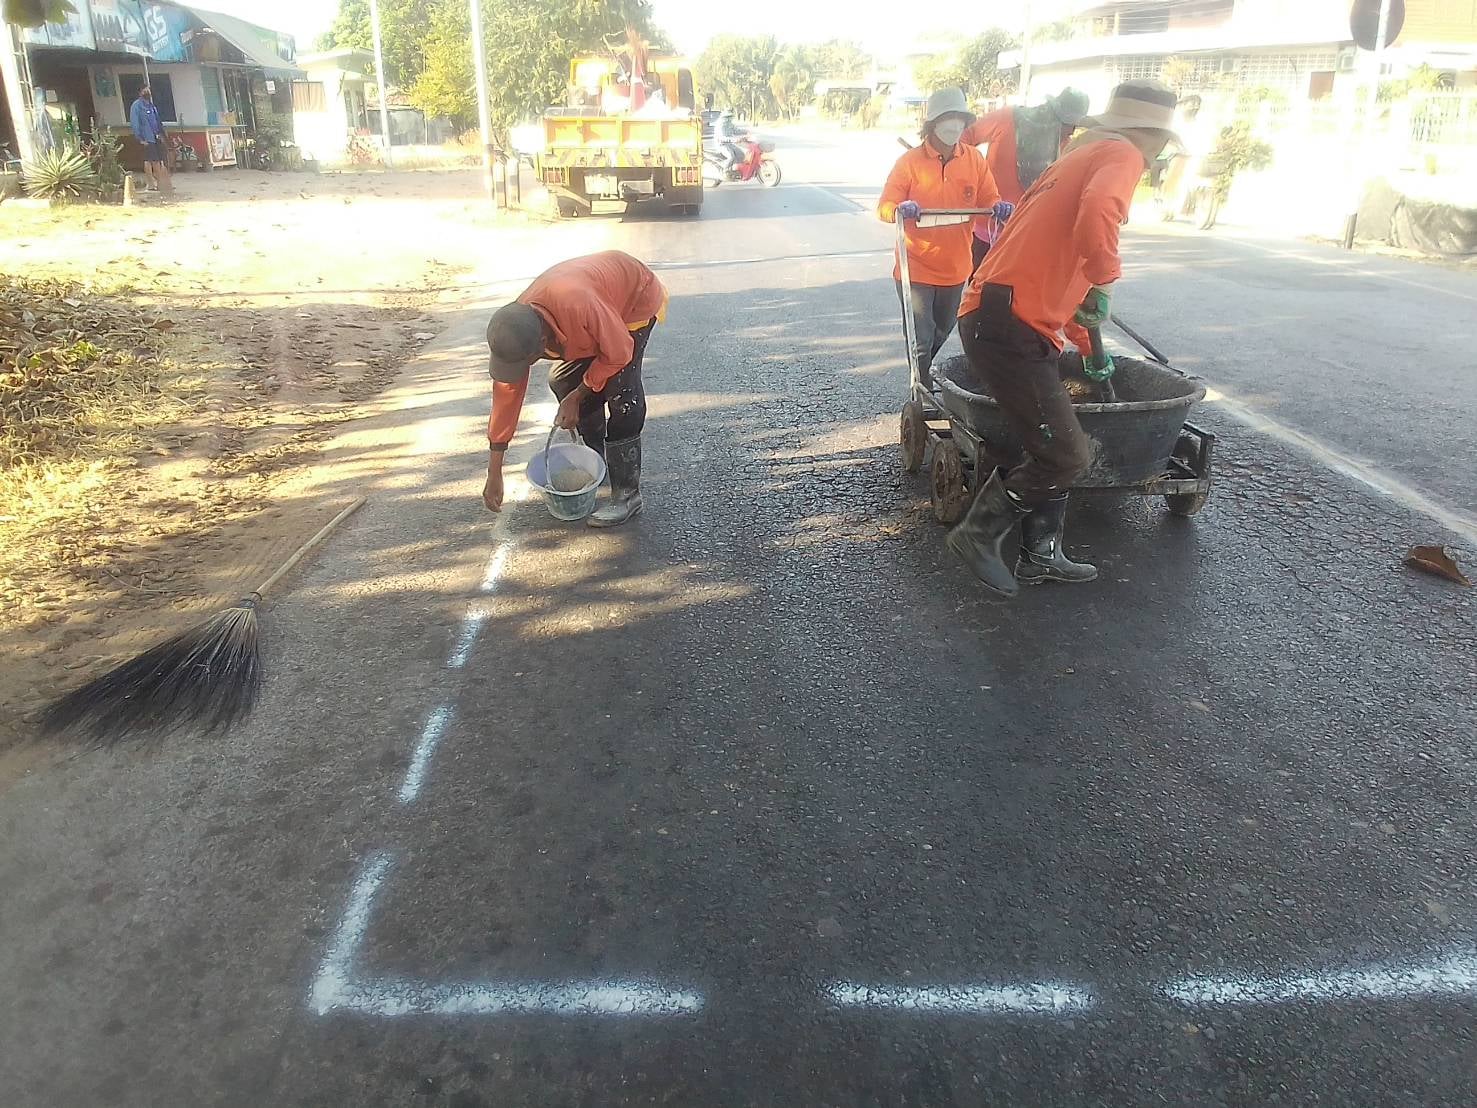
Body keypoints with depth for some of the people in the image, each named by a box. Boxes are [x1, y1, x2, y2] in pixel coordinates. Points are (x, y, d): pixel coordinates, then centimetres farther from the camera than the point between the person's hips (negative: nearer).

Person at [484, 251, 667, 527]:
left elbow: (617, 354, -27)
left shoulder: (578, 306, -45)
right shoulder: (516, 329, -20)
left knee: (621, 393, -18)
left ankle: (627, 493, -11)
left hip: (636, 297, -7)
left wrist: (576, 397, -19)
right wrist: (494, 473, -10)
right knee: (562, 381, 3)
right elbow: (506, 393, -12)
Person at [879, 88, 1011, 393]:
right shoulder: (910, 161, -11)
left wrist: (998, 207, -20)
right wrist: (900, 210, -35)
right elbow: (884, 207, -13)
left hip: (955, 266, 5)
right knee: (921, 341, -8)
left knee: (941, 333, 23)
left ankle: (924, 376, 48)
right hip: (916, 268, -5)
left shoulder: (974, 159, -1)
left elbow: (988, 199, 3)